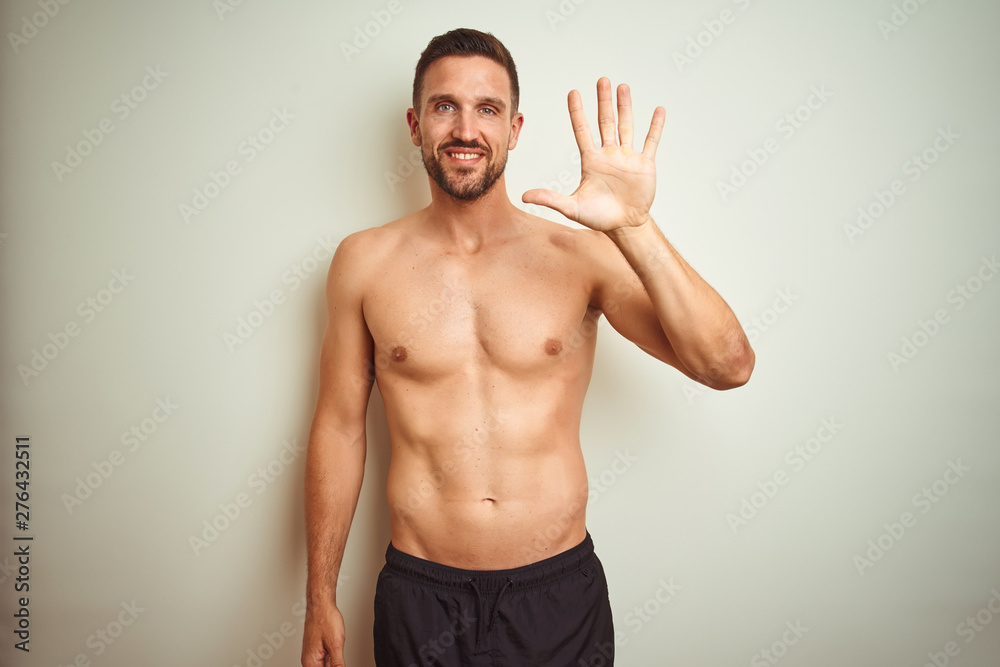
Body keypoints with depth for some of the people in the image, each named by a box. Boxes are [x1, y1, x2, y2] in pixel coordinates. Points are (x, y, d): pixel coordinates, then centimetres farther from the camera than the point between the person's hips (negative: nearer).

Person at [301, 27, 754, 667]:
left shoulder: (581, 255, -6)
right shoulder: (365, 262, -2)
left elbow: (729, 367, -13)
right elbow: (339, 427, 3)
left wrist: (634, 228, -26)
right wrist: (321, 598, 6)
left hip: (560, 595, 0)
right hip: (420, 597, 0)